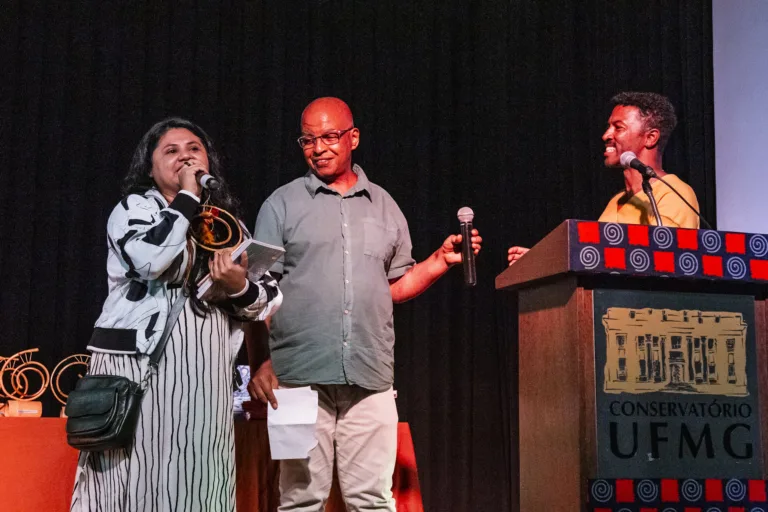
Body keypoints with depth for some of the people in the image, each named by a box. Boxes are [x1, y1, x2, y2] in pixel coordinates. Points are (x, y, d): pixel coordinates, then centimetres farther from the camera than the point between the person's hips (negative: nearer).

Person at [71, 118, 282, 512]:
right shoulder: (133, 208, 4)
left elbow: (270, 297, 14)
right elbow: (152, 259, -19)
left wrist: (240, 288, -8)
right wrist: (187, 196, -7)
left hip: (205, 372, 4)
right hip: (139, 366, -4)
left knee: (196, 478, 2)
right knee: (137, 478, -6)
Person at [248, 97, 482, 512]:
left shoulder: (383, 206, 16)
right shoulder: (282, 204, 7)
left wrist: (441, 261, 4)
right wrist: (260, 363, -8)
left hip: (370, 379, 2)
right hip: (300, 375, -2)